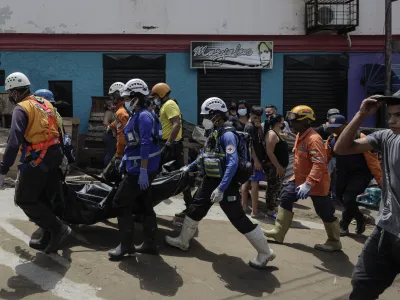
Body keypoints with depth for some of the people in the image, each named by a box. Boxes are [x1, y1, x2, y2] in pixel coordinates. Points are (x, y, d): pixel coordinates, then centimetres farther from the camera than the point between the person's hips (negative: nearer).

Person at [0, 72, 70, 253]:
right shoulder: (46, 104, 14)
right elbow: (58, 132, 18)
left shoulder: (21, 109, -11)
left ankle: (58, 229, -3)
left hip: (36, 161, -8)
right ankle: (49, 239, 22)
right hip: (54, 157, 8)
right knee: (44, 199, 16)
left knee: (24, 200, 2)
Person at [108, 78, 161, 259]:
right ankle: (150, 244, 23)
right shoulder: (136, 116, 14)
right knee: (144, 205, 14)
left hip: (142, 169, -10)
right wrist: (124, 161, 26)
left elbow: (146, 145, -25)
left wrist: (143, 171, -28)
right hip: (137, 167, 10)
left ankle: (126, 245, 7)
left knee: (121, 203, -3)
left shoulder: (144, 116, -17)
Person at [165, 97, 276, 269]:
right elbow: (206, 155, 23)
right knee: (195, 209, 17)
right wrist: (189, 167, 24)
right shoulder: (215, 133, 9)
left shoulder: (227, 134, -21)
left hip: (226, 184, -9)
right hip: (211, 181, 9)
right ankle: (182, 241, 36)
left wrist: (221, 188, -36)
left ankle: (265, 252, 11)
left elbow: (233, 163, -31)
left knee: (238, 219, -3)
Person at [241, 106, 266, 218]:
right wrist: (256, 160, -23)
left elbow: (260, 140, 11)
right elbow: (250, 145, -21)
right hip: (253, 159, -10)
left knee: (247, 182, 16)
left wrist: (259, 127, 1)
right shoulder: (250, 127, -14)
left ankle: (244, 205, 27)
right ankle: (254, 211, -7)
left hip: (254, 158, 10)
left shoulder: (255, 126, 15)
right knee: (255, 184, -9)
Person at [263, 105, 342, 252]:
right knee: (286, 198, 9)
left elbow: (319, 164, -32)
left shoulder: (313, 139, -26)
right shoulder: (300, 135, 6)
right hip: (299, 178, 10)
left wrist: (308, 184, -38)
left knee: (325, 212, 4)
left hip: (316, 183, -9)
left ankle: (334, 242, 23)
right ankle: (278, 232, 19)